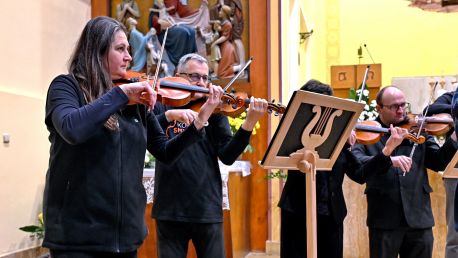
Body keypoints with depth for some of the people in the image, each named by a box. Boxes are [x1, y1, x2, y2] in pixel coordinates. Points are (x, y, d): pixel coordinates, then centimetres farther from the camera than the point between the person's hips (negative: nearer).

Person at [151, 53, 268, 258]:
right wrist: (169, 115, -27)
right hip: (170, 209, -1)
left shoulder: (214, 111, 7)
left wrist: (249, 123, -17)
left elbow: (227, 156, -4)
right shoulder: (162, 106, 6)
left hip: (208, 208, 1)